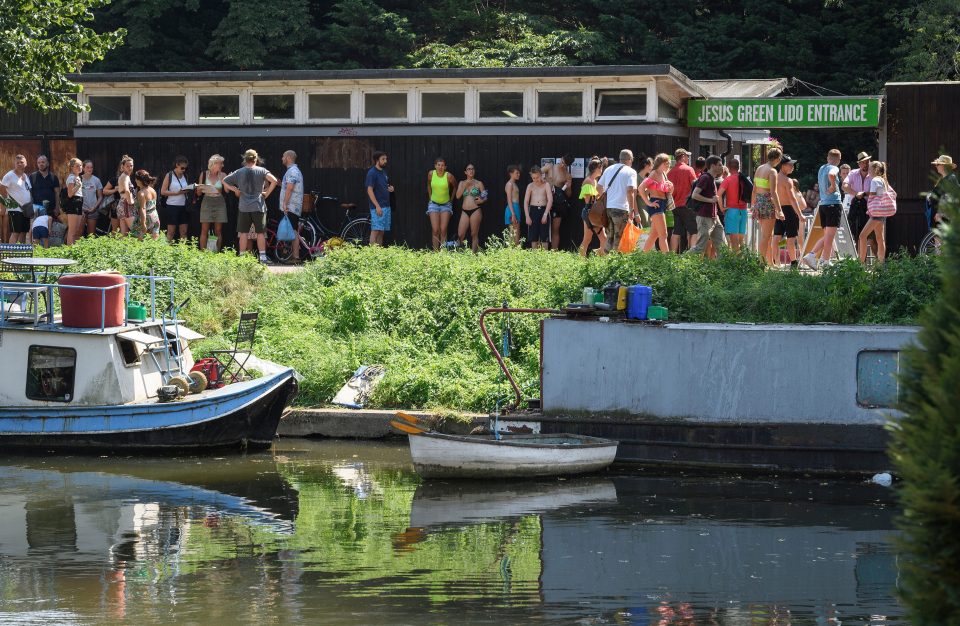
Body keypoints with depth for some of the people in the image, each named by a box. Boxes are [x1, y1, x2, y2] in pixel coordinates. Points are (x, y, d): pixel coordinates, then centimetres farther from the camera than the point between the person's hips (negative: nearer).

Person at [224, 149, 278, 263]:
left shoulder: (239, 172, 3)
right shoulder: (261, 171, -4)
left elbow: (224, 181, 7)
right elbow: (274, 180, -16)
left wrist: (235, 190, 12)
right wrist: (267, 193, -5)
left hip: (244, 207, 1)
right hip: (259, 206, -1)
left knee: (243, 233, 5)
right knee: (260, 233, 4)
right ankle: (262, 257, 2)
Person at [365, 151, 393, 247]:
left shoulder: (384, 172, 15)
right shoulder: (372, 173, -10)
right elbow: (369, 190, -15)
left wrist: (390, 188, 4)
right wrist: (377, 206, -21)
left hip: (386, 206, 8)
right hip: (377, 207, -8)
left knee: (381, 232, 8)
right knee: (375, 231, -10)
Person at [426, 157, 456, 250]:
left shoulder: (448, 176, -15)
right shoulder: (431, 174, -8)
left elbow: (455, 187, 3)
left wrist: (451, 199, 5)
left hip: (446, 204, -1)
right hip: (434, 204, 1)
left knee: (443, 230, -5)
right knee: (435, 230, -6)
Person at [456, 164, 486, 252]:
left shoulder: (479, 183, 5)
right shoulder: (462, 183, 11)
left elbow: (485, 197, 7)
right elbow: (458, 196, 1)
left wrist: (482, 200, -15)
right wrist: (465, 186, -6)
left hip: (475, 211, -2)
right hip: (464, 211, 2)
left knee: (474, 234, -1)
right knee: (460, 235, -6)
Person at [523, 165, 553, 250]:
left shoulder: (546, 185, 0)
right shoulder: (530, 186, 5)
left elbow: (550, 200, -6)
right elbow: (526, 202, 3)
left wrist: (545, 214, -13)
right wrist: (527, 216, -6)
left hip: (544, 210, -2)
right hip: (533, 210, 2)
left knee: (544, 236, -1)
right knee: (533, 236, 2)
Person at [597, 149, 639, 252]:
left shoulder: (609, 169, 14)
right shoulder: (631, 172, -4)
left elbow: (598, 187, 17)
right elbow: (630, 190, -16)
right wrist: (632, 210, -12)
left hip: (606, 207, 6)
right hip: (620, 208, -6)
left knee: (609, 237, 16)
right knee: (619, 239, 1)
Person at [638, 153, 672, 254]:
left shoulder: (664, 174, 16)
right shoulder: (654, 174, -10)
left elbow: (668, 193, 24)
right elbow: (641, 188, -21)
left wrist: (671, 188, 2)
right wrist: (648, 202, -19)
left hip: (663, 204, 9)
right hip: (656, 205, -9)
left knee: (654, 235, 13)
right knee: (663, 234, -13)